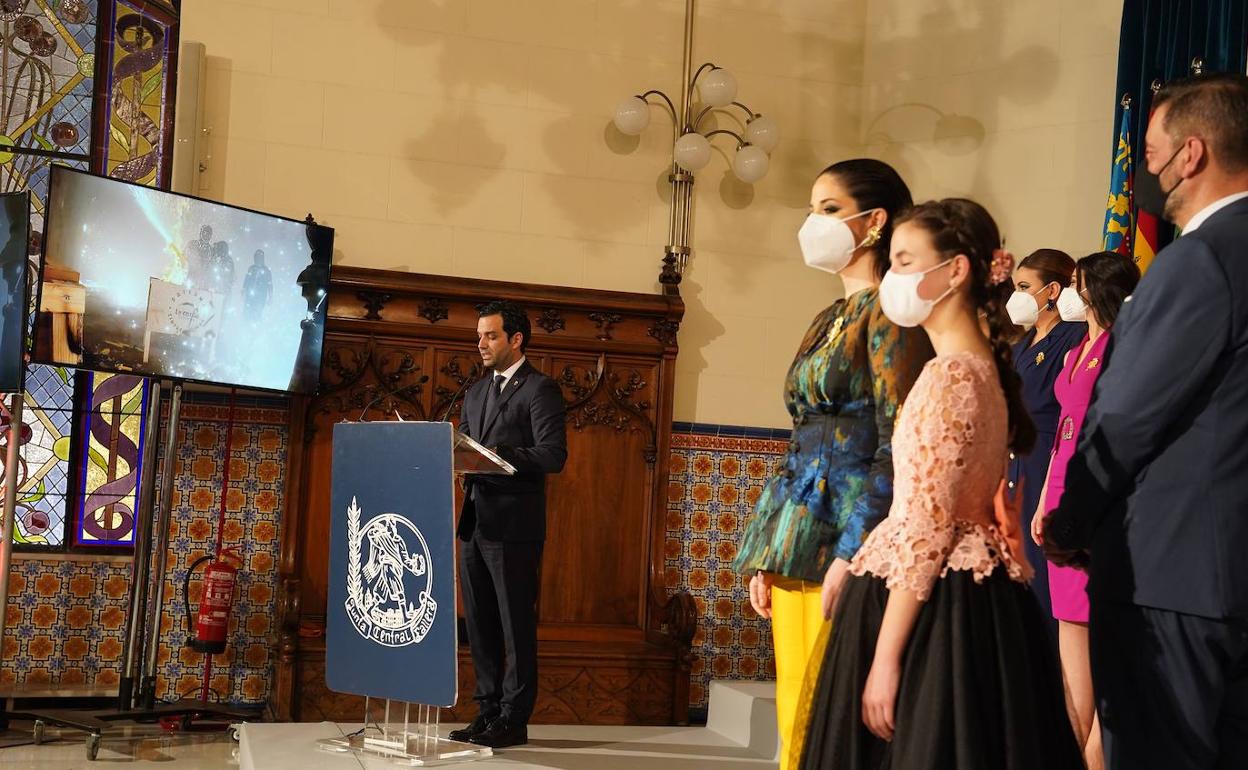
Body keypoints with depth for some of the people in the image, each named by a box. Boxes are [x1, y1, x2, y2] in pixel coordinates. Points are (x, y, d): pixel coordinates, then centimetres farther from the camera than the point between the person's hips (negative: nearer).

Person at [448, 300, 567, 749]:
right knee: (480, 625, 10)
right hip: (475, 523, 8)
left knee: (516, 625, -2)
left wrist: (496, 454, -22)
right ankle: (488, 711, 18)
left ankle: (513, 720, 4)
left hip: (514, 527, -7)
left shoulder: (540, 390, -5)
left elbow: (553, 455, -14)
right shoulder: (476, 393, 19)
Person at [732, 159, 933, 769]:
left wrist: (852, 556, -21)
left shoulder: (887, 314, -7)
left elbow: (897, 447, -15)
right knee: (796, 716, 10)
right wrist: (766, 555, 15)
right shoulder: (829, 320, 19)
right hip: (797, 536, 9)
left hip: (846, 536, -8)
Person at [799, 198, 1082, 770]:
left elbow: (925, 529, -20)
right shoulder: (981, 368, 13)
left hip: (934, 610, -9)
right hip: (971, 602, 9)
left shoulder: (949, 375, -16)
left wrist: (884, 659, -18)